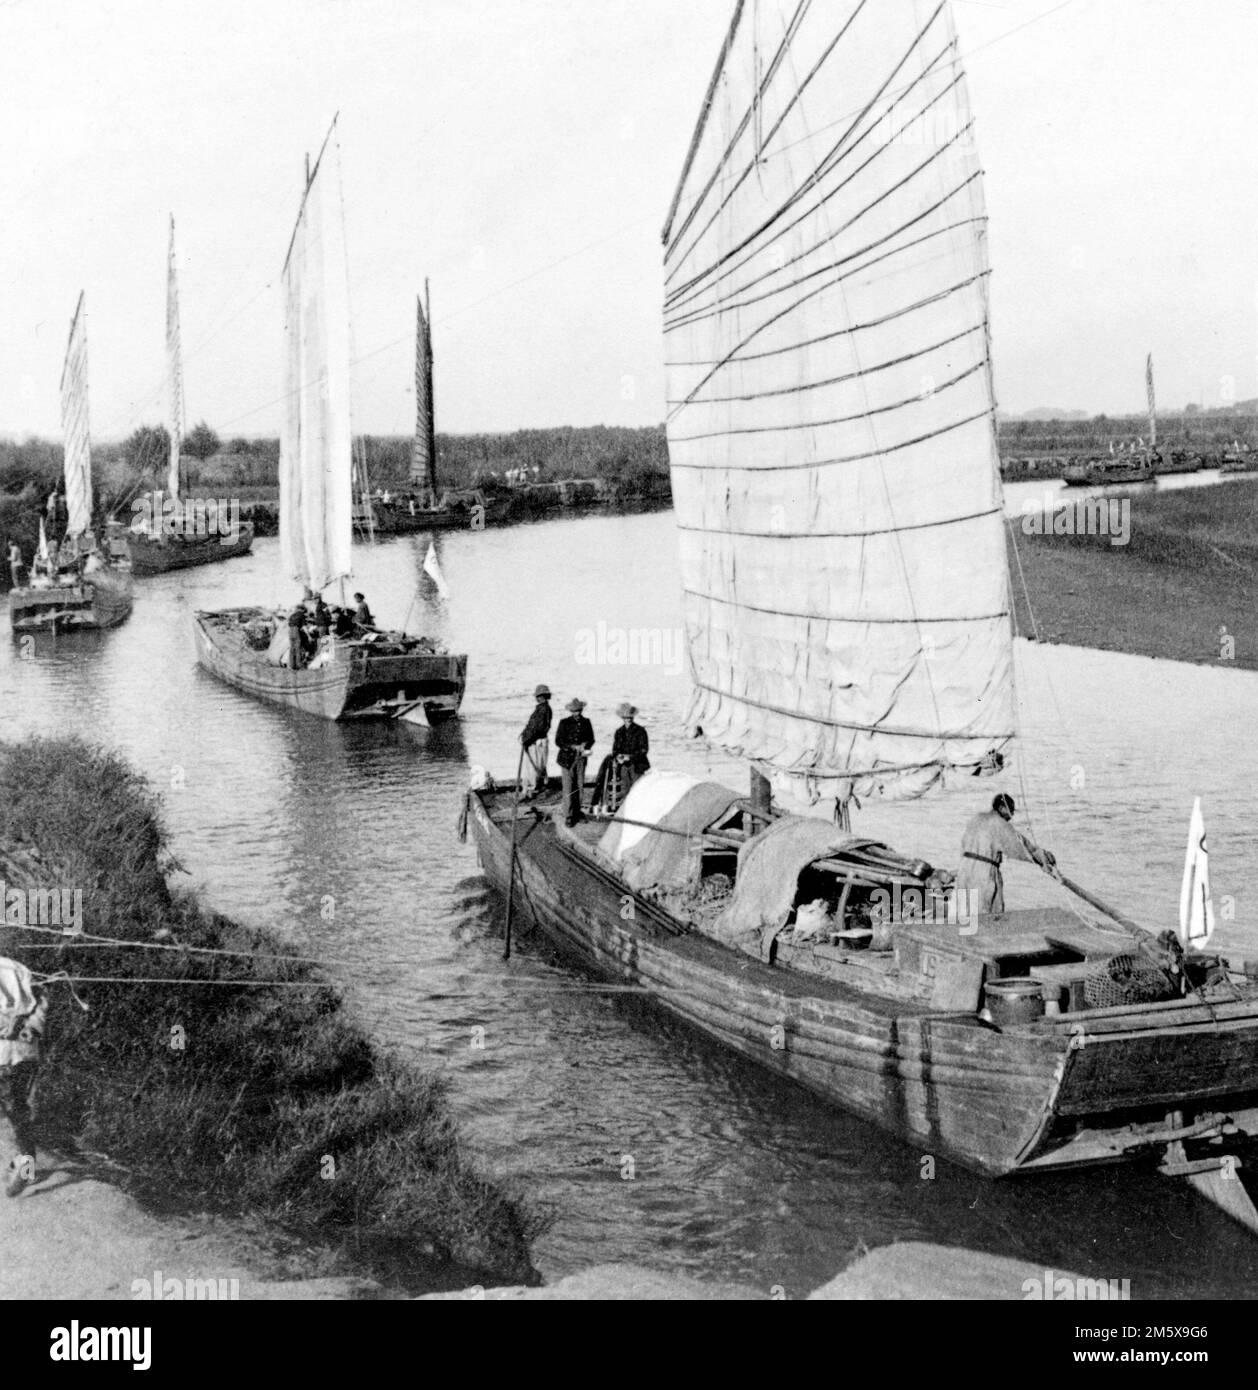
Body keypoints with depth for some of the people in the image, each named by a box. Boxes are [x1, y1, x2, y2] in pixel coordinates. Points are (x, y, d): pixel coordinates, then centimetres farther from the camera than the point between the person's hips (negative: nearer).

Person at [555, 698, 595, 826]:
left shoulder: (586, 722, 7)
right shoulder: (564, 723, -3)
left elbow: (591, 739, 14)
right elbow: (558, 741, -7)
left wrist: (585, 747, -8)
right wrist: (574, 747, -15)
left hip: (581, 758, 4)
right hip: (567, 758, -3)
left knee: (580, 786, 6)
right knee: (568, 788, -6)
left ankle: (577, 813, 18)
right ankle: (568, 817, -3)